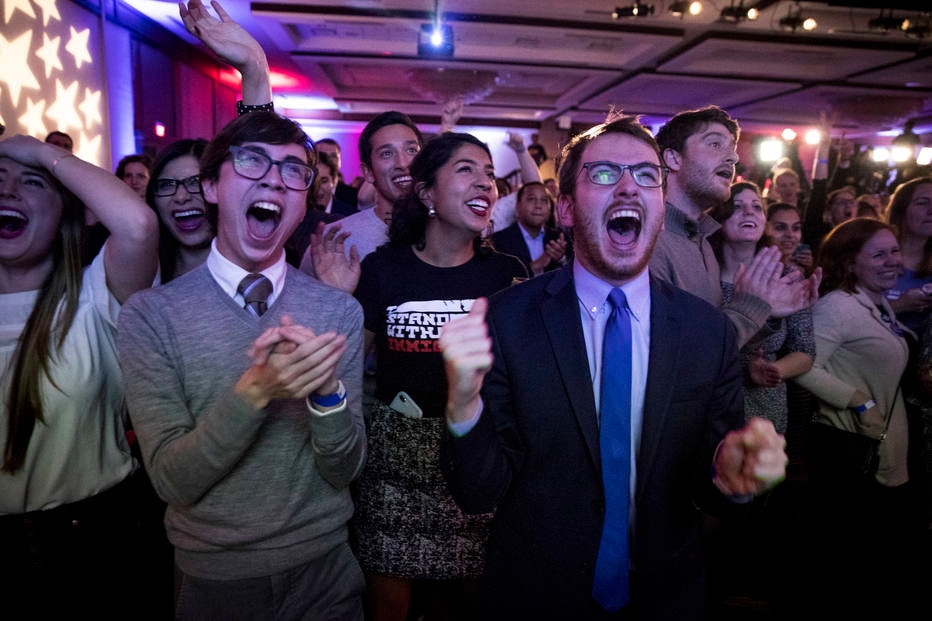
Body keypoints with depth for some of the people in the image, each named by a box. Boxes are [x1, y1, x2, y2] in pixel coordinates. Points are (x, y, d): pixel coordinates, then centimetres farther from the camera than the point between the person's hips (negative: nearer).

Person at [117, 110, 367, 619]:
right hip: (212, 580, -1)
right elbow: (172, 480, -16)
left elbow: (344, 471, -10)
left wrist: (327, 389, -28)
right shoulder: (151, 313, -13)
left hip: (324, 572, 1)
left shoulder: (339, 312, -10)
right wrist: (255, 390, -31)